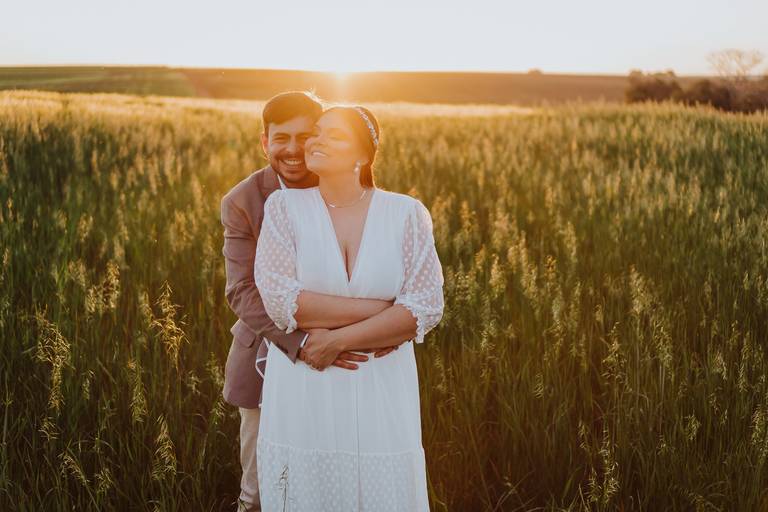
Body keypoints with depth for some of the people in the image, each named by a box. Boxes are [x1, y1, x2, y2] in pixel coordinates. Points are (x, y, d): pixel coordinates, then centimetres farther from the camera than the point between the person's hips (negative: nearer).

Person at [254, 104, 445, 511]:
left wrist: (338, 339, -17)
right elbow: (279, 299, -15)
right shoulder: (284, 207, -3)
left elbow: (426, 308, -10)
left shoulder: (407, 213, -2)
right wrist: (381, 312, -15)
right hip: (303, 395, 0)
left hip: (380, 395, 0)